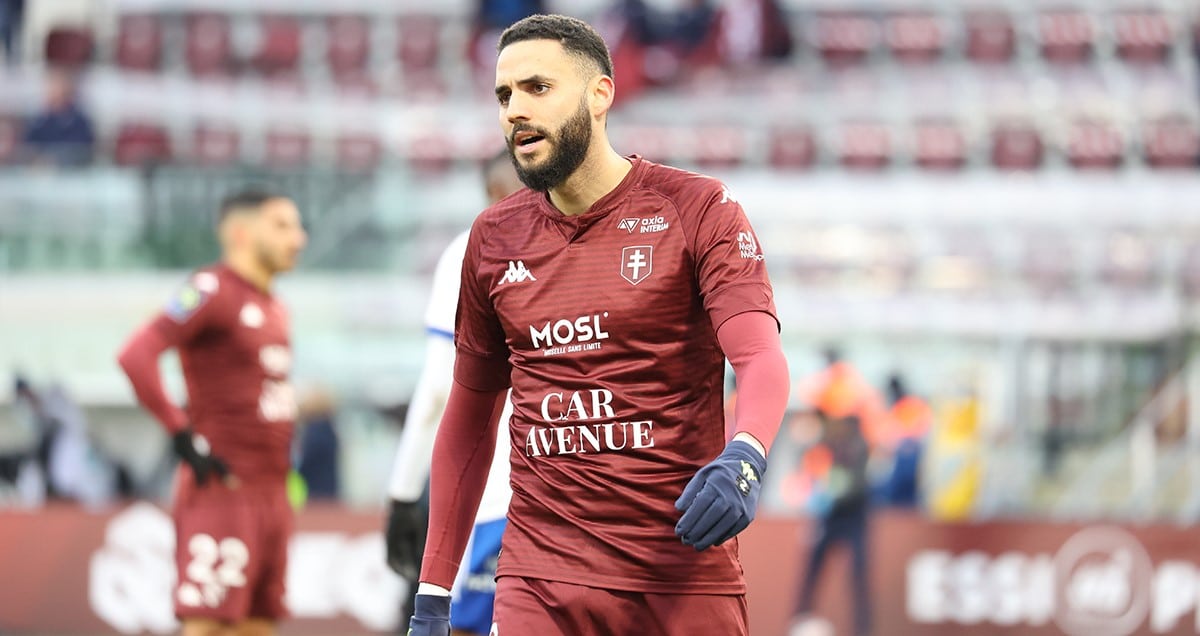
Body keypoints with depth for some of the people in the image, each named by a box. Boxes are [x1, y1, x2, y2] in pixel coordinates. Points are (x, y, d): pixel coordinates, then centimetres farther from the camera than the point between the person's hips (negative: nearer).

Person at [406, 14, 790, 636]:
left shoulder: (698, 209, -2)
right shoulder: (494, 237, 10)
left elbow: (762, 357, -14)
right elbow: (468, 419, 17)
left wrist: (744, 457, -36)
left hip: (685, 573, -3)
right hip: (539, 578, 3)